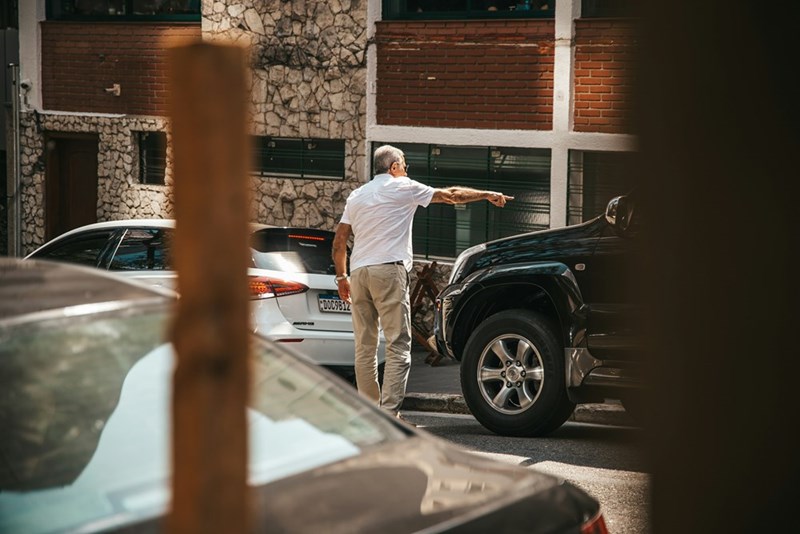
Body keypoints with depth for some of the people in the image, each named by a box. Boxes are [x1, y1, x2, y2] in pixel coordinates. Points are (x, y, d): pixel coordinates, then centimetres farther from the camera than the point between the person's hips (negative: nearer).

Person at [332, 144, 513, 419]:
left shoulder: (356, 196, 21)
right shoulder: (403, 187, 5)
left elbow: (339, 242, 16)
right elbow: (450, 195, 11)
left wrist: (341, 277, 23)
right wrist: (489, 195, 21)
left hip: (358, 273, 6)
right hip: (388, 271, -6)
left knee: (365, 347, 8)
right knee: (398, 345, -7)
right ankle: (389, 412, -17)